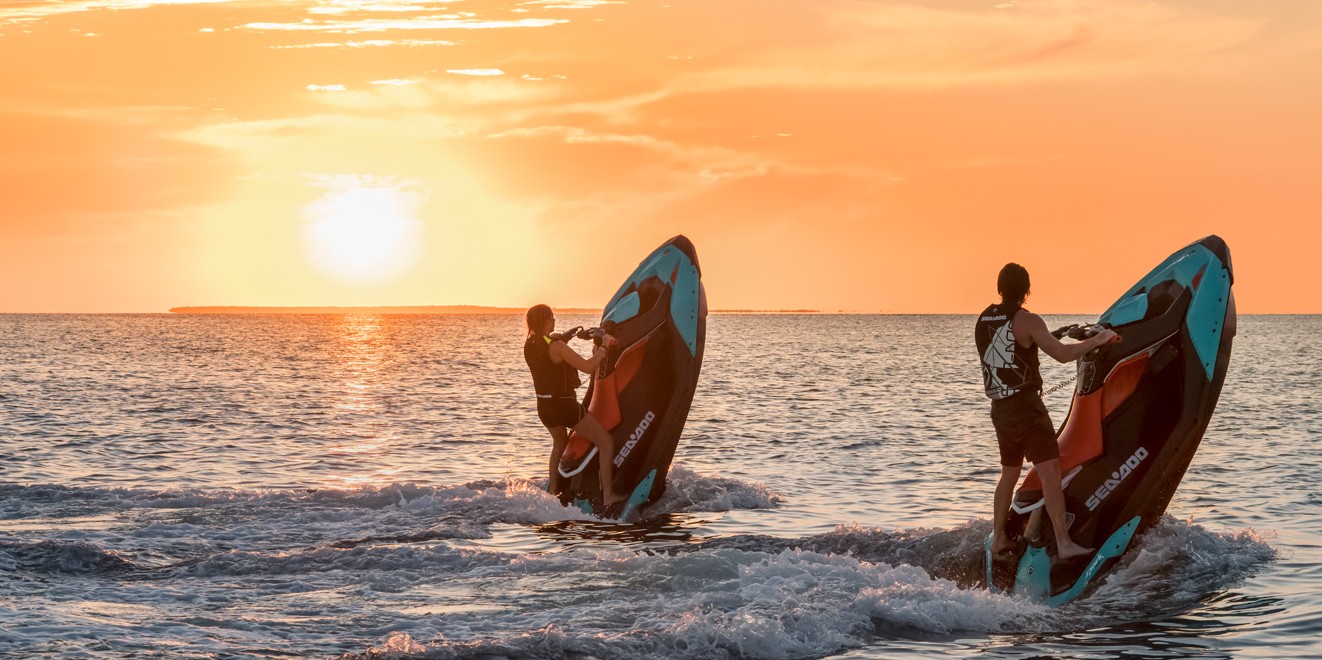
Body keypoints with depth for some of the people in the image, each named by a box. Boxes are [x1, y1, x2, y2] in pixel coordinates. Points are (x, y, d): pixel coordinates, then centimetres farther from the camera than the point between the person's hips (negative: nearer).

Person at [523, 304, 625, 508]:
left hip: (543, 407, 8)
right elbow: (587, 366, -23)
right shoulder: (556, 346, -22)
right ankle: (608, 496, -3)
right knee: (606, 442, 2)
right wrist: (604, 346, -10)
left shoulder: (529, 345, 3)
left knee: (560, 443, 36)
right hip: (564, 405, -8)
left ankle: (553, 491, 39)